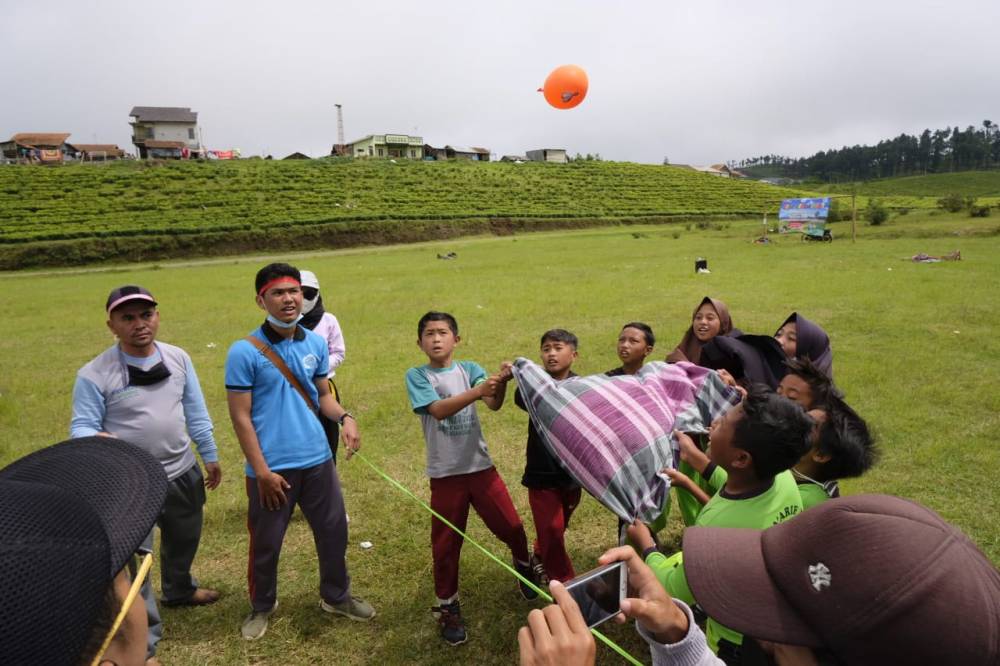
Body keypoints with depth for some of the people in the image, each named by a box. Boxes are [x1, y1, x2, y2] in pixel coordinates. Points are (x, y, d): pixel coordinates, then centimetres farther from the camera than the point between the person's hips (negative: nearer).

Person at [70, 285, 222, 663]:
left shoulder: (178, 358, -3)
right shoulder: (94, 374, -17)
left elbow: (195, 412, 4)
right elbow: (80, 427, -14)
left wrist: (210, 456, 9)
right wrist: (97, 439, -38)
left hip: (182, 472, 5)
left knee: (183, 540, 26)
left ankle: (179, 590, 54)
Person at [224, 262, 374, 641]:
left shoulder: (316, 344, 2)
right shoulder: (244, 351, -13)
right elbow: (240, 417, -12)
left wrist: (345, 417, -10)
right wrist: (262, 471, -14)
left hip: (317, 460, 4)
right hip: (271, 467, -4)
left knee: (334, 532, 16)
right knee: (266, 543, 14)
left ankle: (336, 596, 40)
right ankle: (262, 607, 41)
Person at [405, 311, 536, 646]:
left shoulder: (470, 369, 0)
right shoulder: (417, 375, -6)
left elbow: (494, 405, -13)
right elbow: (439, 410, -22)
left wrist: (501, 383, -35)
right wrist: (477, 390, -36)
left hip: (481, 465, 2)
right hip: (445, 473, -2)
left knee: (511, 526, 11)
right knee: (446, 544, 8)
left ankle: (524, 563, 43)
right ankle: (448, 608, 28)